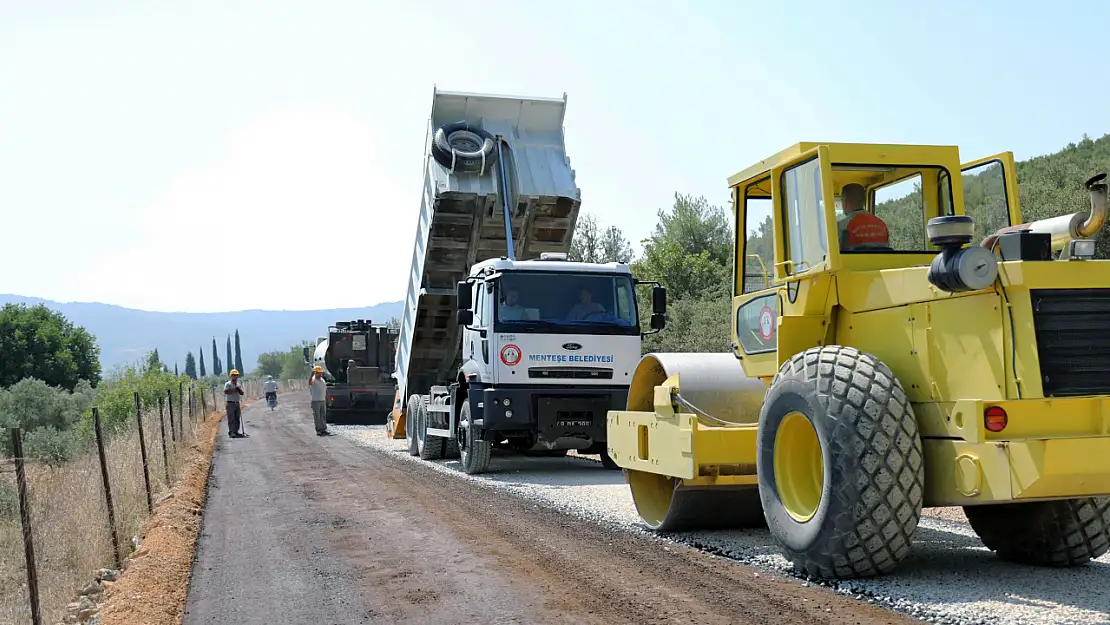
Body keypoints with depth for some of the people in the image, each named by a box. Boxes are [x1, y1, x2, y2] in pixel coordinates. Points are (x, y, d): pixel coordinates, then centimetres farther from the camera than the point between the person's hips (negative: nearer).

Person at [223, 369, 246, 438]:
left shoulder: (238, 384, 16)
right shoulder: (228, 384, -4)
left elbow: (242, 393, 10)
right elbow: (226, 392, -20)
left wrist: (239, 390, -11)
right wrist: (234, 390, -16)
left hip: (237, 403, 7)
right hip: (230, 403, -7)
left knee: (237, 419, 8)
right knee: (231, 419, -7)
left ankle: (236, 431, 15)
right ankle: (231, 432, -5)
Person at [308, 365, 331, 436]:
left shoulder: (322, 380, 16)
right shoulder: (313, 380, -7)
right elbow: (310, 382, -32)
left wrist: (326, 399, 18)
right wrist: (312, 374, -47)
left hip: (323, 401, 7)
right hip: (315, 401, -7)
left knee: (323, 416, 9)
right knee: (317, 416, -4)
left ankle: (324, 429, 14)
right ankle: (318, 430, -2)